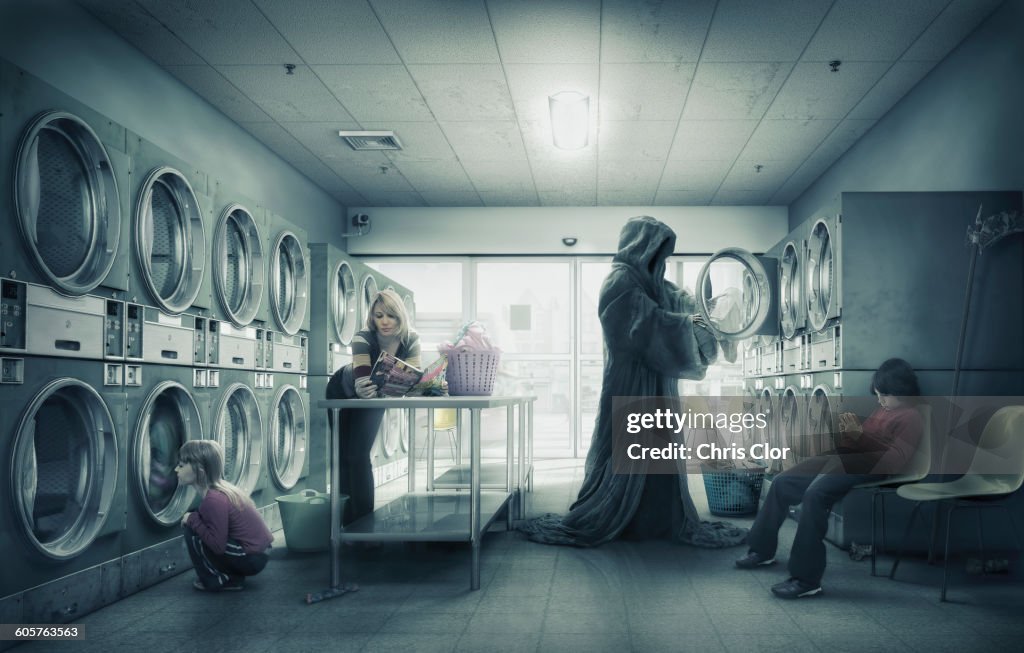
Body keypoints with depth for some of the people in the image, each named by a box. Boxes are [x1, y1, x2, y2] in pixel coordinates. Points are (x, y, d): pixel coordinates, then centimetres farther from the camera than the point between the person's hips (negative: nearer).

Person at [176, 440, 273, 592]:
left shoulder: (214, 499, -23)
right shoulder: (220, 488, 5)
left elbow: (218, 545, -22)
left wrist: (192, 520, -14)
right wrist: (194, 519, 5)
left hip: (252, 560, -9)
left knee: (192, 532, -10)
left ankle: (214, 581, 5)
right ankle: (233, 578, 17)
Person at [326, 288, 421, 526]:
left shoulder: (411, 341, -27)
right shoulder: (363, 339, -35)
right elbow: (362, 380, -46)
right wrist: (364, 389, -68)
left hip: (371, 398, 1)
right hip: (343, 393, -1)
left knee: (360, 455, -4)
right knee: (346, 454, 5)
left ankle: (362, 520, 4)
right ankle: (349, 521, 16)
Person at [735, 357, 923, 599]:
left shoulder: (911, 418, -5)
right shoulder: (883, 409, 23)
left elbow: (897, 460, -17)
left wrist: (860, 435, -21)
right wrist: (849, 430, 1)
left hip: (865, 465, -10)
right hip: (842, 455, 10)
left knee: (815, 494, -35)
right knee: (782, 482, 4)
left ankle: (806, 579, -33)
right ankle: (763, 550, 17)